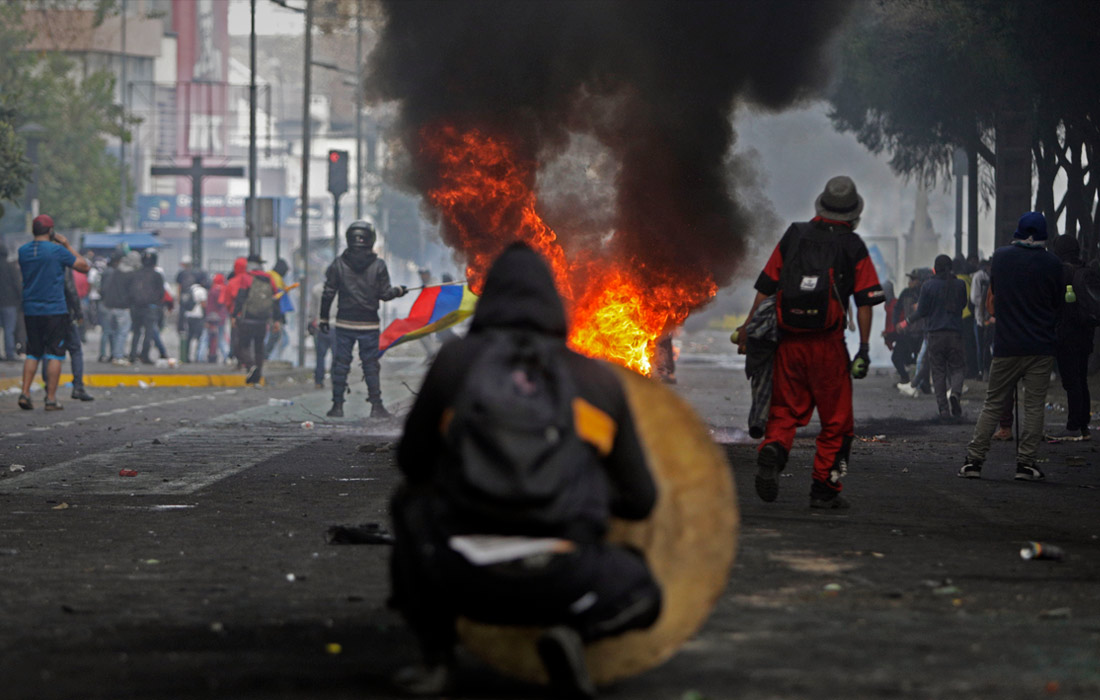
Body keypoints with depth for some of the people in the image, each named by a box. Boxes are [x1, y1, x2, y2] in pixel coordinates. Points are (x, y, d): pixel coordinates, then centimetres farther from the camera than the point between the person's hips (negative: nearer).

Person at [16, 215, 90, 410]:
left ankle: (25, 393, 3)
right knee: (54, 355, 0)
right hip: (54, 310, -5)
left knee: (32, 353, 14)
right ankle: (51, 399, -3)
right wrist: (68, 245, 6)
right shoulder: (57, 251, -10)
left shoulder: (23, 251, 4)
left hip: (30, 311, 5)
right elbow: (84, 266, -3)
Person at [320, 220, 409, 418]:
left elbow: (328, 294, -1)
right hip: (369, 324, 0)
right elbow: (385, 294, -3)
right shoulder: (378, 265, -4)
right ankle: (376, 405, 6)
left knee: (340, 365, 6)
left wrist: (323, 318, 7)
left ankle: (337, 406, 5)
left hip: (344, 323, 0)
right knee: (371, 365, 7)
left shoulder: (338, 264, -1)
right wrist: (399, 291, 17)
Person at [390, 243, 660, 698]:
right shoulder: (600, 380, 15)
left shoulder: (455, 359, 10)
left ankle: (435, 658, 16)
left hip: (464, 580, 0)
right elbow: (640, 501, 22)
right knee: (642, 594, 33)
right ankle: (571, 631, -3)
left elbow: (413, 465, 22)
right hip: (560, 583, 0)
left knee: (411, 502, 32)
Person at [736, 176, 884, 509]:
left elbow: (766, 288, 7)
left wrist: (748, 328, 12)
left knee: (784, 410, 11)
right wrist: (864, 349, -2)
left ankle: (772, 451, -19)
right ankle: (824, 490, 7)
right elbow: (865, 302, -3)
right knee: (836, 419, 8)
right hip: (828, 344, -2)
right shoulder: (853, 247, 3)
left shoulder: (793, 237, 9)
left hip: (789, 341, 2)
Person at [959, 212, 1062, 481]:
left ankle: (973, 460, 4)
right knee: (1034, 405, 2)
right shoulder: (1051, 263, -5)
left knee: (993, 404, 7)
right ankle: (1026, 463, -1)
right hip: (1041, 346, -2)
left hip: (1006, 345, 2)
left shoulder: (1001, 256, 2)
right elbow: (1058, 303, 5)